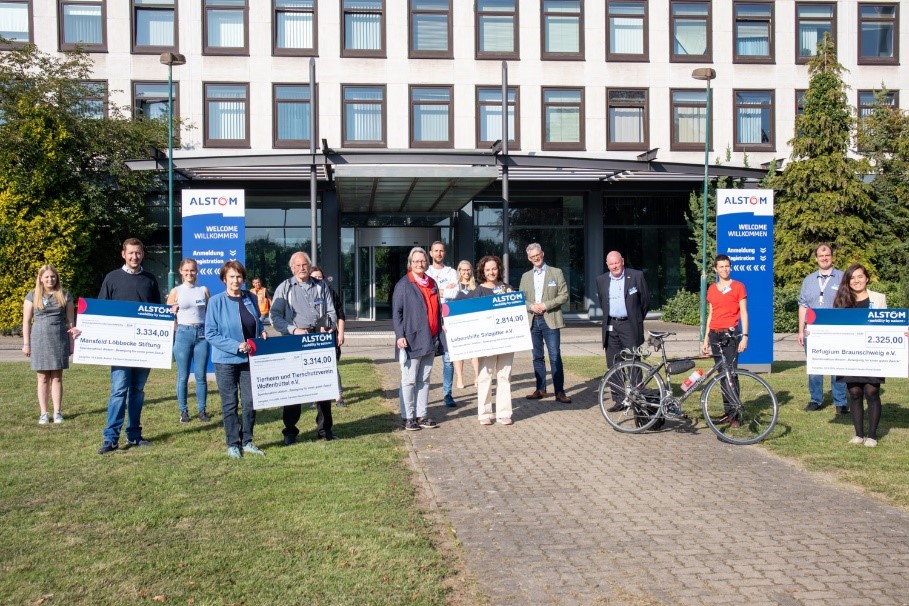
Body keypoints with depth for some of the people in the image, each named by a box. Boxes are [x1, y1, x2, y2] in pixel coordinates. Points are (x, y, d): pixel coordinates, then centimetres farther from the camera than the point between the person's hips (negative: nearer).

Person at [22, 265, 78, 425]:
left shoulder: (64, 296, 7)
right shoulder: (32, 296, 5)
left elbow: (70, 321, 8)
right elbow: (26, 321, 6)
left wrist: (71, 343, 5)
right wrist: (26, 344, 1)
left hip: (59, 340, 0)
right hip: (39, 340, 0)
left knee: (57, 377, 3)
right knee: (43, 378, 3)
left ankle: (57, 412, 7)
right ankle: (43, 413, 8)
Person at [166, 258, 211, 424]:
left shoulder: (203, 290, 8)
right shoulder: (176, 291, 3)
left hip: (202, 334, 1)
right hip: (183, 334, -1)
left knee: (201, 376, 4)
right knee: (183, 376, 3)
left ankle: (202, 410, 11)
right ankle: (183, 410, 12)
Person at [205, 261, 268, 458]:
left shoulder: (251, 299, 4)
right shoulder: (216, 301, -9)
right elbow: (210, 334, -12)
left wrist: (262, 331, -1)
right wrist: (236, 345, -19)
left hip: (249, 359, 4)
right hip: (226, 360, -4)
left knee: (250, 402, 6)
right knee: (230, 403, 5)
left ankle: (247, 441, 20)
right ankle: (232, 444, 16)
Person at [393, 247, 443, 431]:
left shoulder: (432, 284, 14)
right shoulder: (403, 284, -4)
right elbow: (396, 312, -8)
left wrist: (439, 334, 17)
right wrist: (400, 335, -17)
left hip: (429, 340, 6)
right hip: (411, 340, -6)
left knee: (424, 380, 10)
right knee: (409, 380, -2)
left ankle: (421, 415, 16)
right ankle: (408, 417, 4)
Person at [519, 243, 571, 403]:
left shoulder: (556, 272, 3)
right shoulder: (526, 276, 14)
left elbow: (564, 295, -3)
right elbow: (521, 299, 13)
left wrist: (545, 305, -13)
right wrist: (531, 306, -8)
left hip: (550, 320, -4)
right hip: (532, 320, 4)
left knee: (555, 357, -8)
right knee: (537, 357, 9)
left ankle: (559, 392, -6)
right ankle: (540, 389, 17)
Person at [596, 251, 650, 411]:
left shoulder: (636, 276, -2)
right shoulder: (601, 280, 9)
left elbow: (646, 300, 6)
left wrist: (637, 319, 10)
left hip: (630, 325, -3)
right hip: (610, 327, 4)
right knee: (613, 366, 4)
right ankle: (618, 400, 11)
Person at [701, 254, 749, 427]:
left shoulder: (738, 286, 1)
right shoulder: (712, 289, 13)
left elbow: (743, 313, -1)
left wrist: (745, 336, -9)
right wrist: (706, 338, 14)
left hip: (731, 334, -5)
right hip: (715, 334, 5)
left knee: (731, 374, -10)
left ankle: (734, 414, -7)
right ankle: (727, 412, 12)